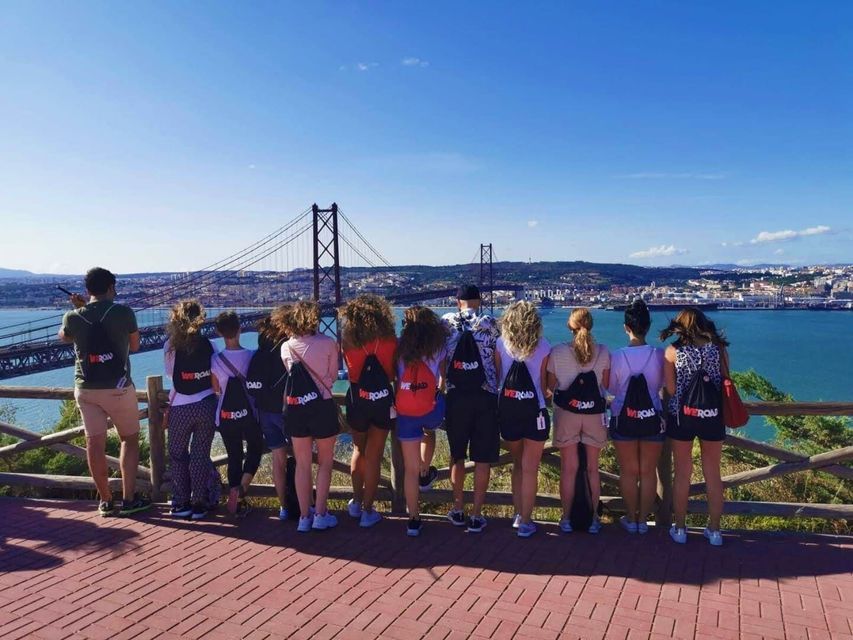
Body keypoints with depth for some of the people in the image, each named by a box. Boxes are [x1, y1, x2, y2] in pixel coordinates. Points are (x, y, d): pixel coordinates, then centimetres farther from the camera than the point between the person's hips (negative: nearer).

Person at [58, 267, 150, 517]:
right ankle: (129, 499, 10)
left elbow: (64, 337, 21)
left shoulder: (73, 318, -3)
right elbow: (134, 346, 3)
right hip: (118, 388, -3)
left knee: (95, 444, 9)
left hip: (86, 389, 3)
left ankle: (105, 501, 18)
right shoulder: (124, 312, -9)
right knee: (130, 440, 11)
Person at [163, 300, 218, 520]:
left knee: (178, 455, 14)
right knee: (201, 455, 9)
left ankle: (180, 504, 17)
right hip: (206, 406, 1)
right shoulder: (208, 346, -4)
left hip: (180, 408, -1)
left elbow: (170, 374, 4)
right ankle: (198, 504, 12)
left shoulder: (170, 346, -5)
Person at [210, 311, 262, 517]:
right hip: (249, 414, -2)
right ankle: (241, 489, -5)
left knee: (234, 457, 13)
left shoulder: (215, 360, -8)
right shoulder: (252, 356, -11)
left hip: (226, 416, 2)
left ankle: (238, 503, 18)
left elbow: (216, 389, 2)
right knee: (255, 451, 17)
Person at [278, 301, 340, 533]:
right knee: (325, 462, 12)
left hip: (295, 408, 3)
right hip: (322, 406, -3)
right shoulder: (327, 343, -7)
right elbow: (333, 376, 1)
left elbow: (292, 373, 10)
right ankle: (321, 515, 13)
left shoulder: (286, 347, 1)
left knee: (302, 464, 13)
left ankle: (304, 516, 19)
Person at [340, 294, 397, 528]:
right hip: (383, 401, -1)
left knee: (359, 450, 23)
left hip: (357, 400, 1)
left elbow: (349, 367, 0)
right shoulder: (389, 340, -6)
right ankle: (367, 511, 15)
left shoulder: (348, 340, -7)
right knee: (373, 457, 9)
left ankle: (356, 502, 31)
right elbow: (395, 372, -1)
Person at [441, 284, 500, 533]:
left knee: (457, 456, 17)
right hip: (485, 396, -1)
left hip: (456, 396, 2)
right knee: (483, 459, 7)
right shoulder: (489, 323, -1)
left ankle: (458, 511, 26)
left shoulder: (446, 322, 3)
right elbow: (499, 362, 0)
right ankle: (476, 516, 10)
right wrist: (497, 388, 12)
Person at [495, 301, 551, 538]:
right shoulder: (543, 347, -6)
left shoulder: (501, 344, -3)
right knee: (530, 469, 6)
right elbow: (544, 384, -2)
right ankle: (525, 522, 11)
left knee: (517, 464, 21)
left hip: (507, 410, 3)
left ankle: (518, 514, 27)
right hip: (534, 411, -2)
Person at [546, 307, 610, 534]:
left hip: (566, 413, -1)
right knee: (592, 469, 12)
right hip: (594, 413, 1)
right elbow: (606, 384, 1)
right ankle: (593, 519, 19)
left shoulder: (557, 352, -9)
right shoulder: (603, 352, -7)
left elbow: (550, 384, -1)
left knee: (568, 469, 8)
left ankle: (566, 519, 14)